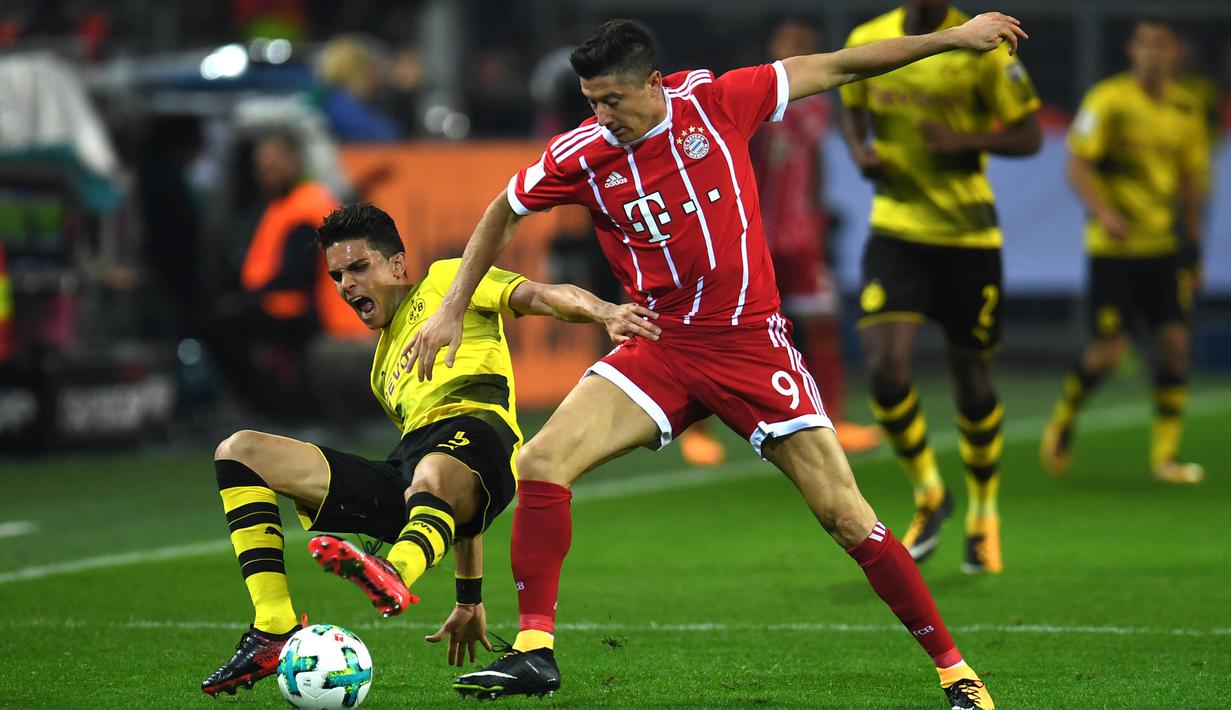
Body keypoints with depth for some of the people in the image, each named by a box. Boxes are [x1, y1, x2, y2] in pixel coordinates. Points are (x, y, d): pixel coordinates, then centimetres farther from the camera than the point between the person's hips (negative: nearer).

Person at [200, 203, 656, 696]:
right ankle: (275, 632, -18)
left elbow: (539, 297, 3)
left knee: (432, 483, -44)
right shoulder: (384, 370, 38)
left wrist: (604, 312, -20)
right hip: (406, 470, 7)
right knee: (238, 452, 1)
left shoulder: (445, 280, 23)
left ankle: (395, 573, -81)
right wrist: (469, 600, 31)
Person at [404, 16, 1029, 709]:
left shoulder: (714, 101, -9)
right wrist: (453, 309, 9)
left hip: (753, 342, -2)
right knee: (543, 462, -17)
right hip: (661, 350, 2)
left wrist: (953, 38, 5)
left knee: (845, 514, -6)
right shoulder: (582, 154, -6)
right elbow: (503, 213, 12)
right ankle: (535, 652, -9)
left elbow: (834, 68, 1)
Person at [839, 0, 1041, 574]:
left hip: (968, 236, -2)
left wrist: (964, 140, -20)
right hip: (896, 230, 2)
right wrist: (859, 150, -4)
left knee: (972, 381, 7)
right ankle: (928, 495, 10)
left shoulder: (982, 50, -8)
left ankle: (984, 515, 30)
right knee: (885, 368, -15)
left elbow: (1028, 136, -2)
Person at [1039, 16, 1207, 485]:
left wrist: (1194, 248, 17)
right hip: (1113, 247, -5)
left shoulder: (1186, 108, 7)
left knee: (1174, 340, -5)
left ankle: (1165, 454, 3)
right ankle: (1064, 418, 21)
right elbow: (1077, 166, -10)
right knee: (1109, 348, -8)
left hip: (1164, 244, 5)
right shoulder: (1108, 100, -9)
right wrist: (1103, 212, -26)